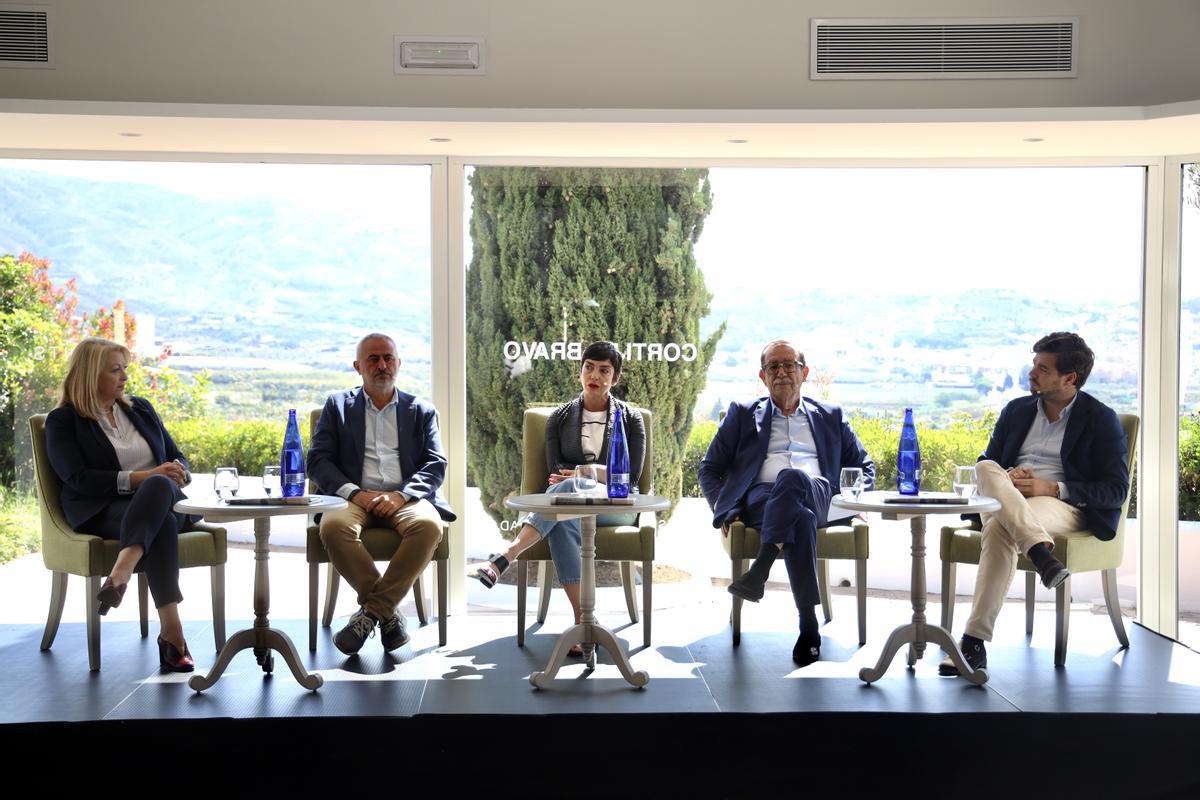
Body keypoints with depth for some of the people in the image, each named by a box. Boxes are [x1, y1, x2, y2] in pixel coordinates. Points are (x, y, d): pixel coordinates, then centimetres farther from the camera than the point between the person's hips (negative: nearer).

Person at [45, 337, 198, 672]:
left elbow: (177, 457, 24)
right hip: (101, 512, -4)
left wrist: (179, 474, -3)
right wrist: (136, 478, -17)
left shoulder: (141, 408, 24)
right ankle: (170, 630, -49)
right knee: (162, 523, -40)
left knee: (158, 485, -37)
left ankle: (121, 571, -58)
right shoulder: (63, 420, 8)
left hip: (163, 498, 4)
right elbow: (77, 478, -7)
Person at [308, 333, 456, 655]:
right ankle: (387, 614, -20)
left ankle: (370, 613, -24)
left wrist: (401, 495, -13)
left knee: (429, 526, -34)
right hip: (354, 498, 0)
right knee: (333, 527, -35)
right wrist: (354, 493, -12)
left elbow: (435, 466, 7)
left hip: (404, 499, 0)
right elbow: (318, 460, 6)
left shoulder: (421, 411, 18)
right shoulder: (337, 406, 17)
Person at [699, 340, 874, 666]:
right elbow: (709, 469, 20)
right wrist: (724, 511, 2)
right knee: (800, 517, -39)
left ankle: (759, 572, -40)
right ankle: (809, 627, -38)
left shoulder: (830, 416, 27)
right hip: (760, 498, 0)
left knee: (792, 477, -39)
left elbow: (864, 466, 29)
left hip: (817, 497, 1)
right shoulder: (742, 414, 23)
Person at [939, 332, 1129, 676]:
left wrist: (1052, 488, -16)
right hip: (1003, 502, 5)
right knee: (987, 469, -32)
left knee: (1000, 527, -38)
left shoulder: (1101, 419, 5)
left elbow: (1116, 489, -3)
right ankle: (1040, 551, -50)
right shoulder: (1016, 410, 20)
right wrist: (1005, 479, -7)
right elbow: (985, 464, 20)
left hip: (1064, 506, -5)